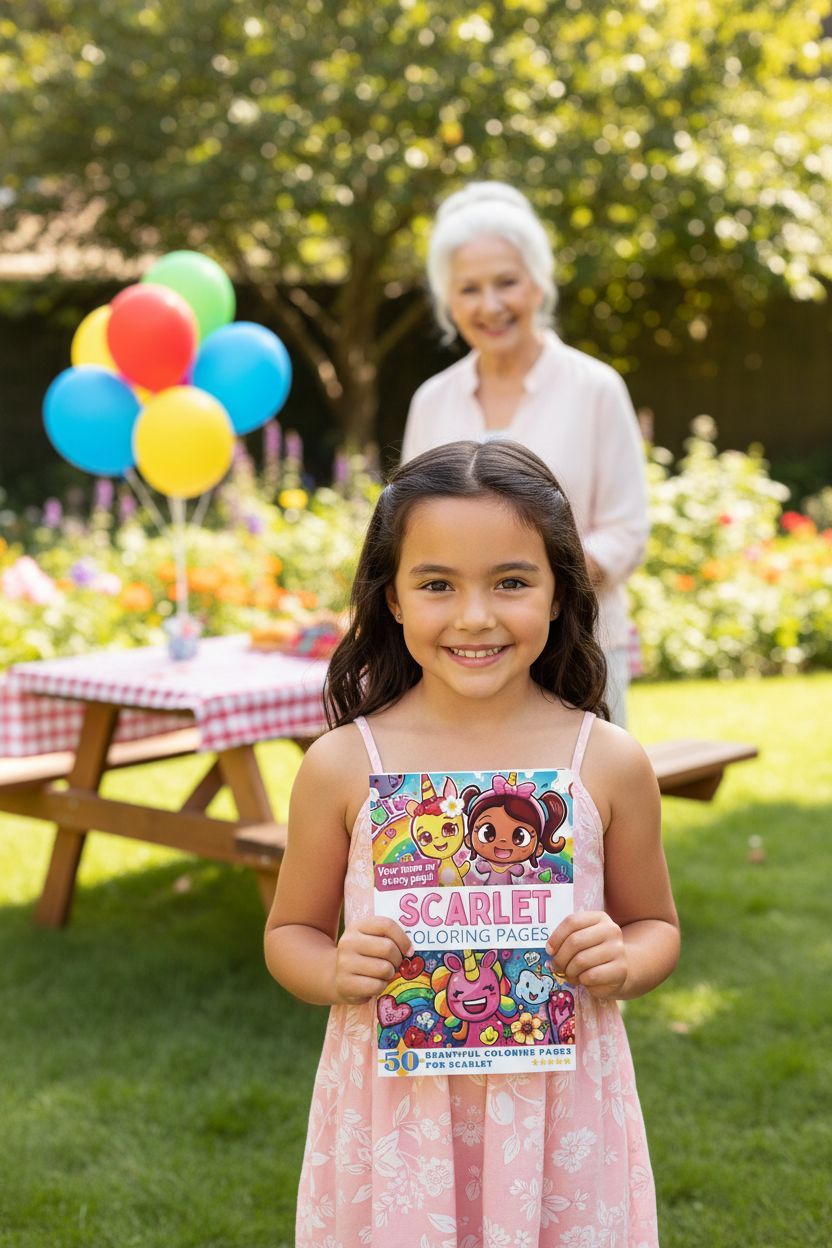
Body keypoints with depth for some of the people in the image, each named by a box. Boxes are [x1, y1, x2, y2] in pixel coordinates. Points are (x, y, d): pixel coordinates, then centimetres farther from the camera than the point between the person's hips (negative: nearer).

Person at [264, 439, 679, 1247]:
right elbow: (290, 931, 5)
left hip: (559, 1112, 1)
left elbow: (655, 924, 8)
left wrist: (623, 963, -13)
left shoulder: (610, 764, -6)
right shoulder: (343, 765, -7)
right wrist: (337, 974, -15)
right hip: (396, 1112, 0)